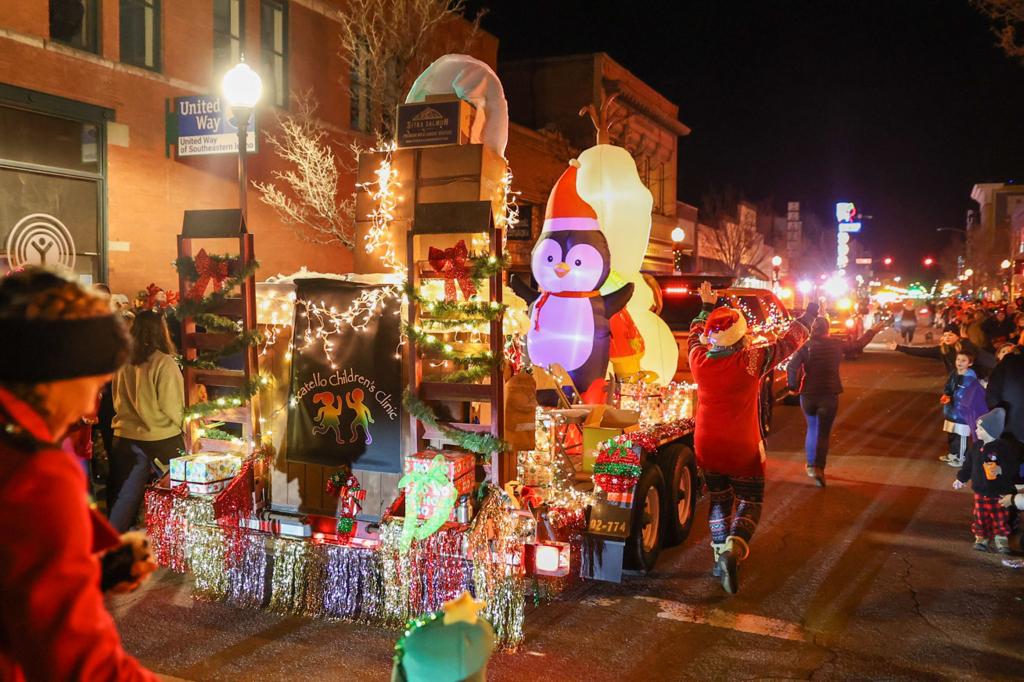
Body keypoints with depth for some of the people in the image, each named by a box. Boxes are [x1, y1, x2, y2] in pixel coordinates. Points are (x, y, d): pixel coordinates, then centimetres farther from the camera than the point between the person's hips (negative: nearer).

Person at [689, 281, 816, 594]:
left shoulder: (699, 359, -9)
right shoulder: (751, 360, -18)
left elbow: (696, 333, 15)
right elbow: (789, 341, -3)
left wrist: (707, 307, 29)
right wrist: (809, 314, 13)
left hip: (706, 448, 4)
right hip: (743, 449, -3)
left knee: (719, 500, 20)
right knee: (749, 501, 10)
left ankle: (720, 557, 19)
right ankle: (733, 547, -15)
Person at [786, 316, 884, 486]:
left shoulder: (806, 347, -5)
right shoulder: (836, 344, -2)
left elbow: (792, 367, -14)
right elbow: (857, 345, 13)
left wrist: (793, 387, -3)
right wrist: (872, 331, 28)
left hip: (808, 394, 1)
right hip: (829, 395, -1)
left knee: (812, 428, 22)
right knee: (823, 433, 4)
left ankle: (811, 464, 24)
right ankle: (819, 468, -8)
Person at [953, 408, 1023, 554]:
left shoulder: (1005, 447, -20)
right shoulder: (977, 446, -1)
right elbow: (968, 464, 11)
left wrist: (1001, 470, -39)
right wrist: (961, 478, 17)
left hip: (1000, 492, -5)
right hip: (980, 491, 5)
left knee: (1001, 518, 8)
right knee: (981, 516, 12)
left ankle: (1001, 538, 26)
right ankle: (981, 537, 28)